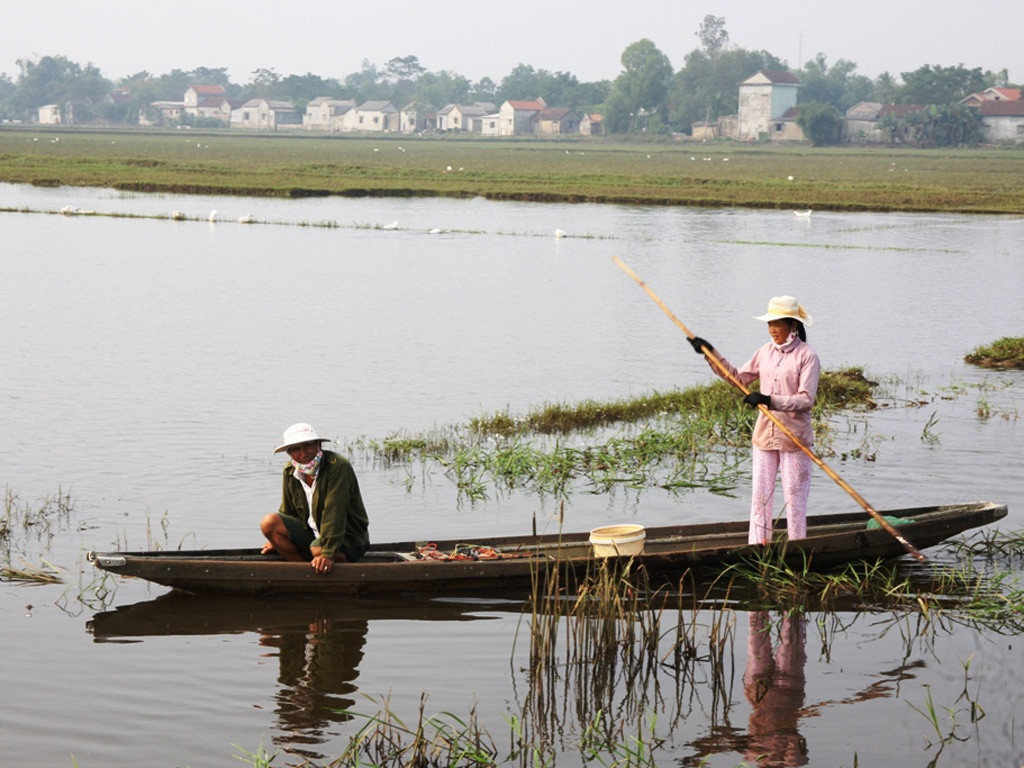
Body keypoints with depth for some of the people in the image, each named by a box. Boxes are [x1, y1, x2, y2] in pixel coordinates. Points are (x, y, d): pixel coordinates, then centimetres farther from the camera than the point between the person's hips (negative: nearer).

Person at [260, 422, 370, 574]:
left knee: (318, 549, -38)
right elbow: (287, 512, 17)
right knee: (269, 523, -13)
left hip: (347, 538, -6)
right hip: (312, 532, 7)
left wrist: (327, 553, -35)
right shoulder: (289, 472, 0)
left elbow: (334, 513, -29)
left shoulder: (337, 466, -22)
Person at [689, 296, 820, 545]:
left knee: (794, 497, 0)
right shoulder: (765, 352, 8)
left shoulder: (807, 356, -10)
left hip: (794, 438, -6)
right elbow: (737, 377, 21)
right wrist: (711, 354, 15)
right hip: (764, 436, 6)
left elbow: (806, 399, -17)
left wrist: (771, 401, -27)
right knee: (760, 496, 6)